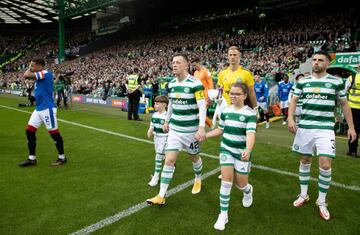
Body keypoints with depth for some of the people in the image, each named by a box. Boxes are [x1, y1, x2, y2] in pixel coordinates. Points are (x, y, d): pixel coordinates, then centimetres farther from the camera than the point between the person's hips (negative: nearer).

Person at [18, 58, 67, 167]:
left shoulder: (46, 73, -15)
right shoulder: (39, 76, 15)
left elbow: (26, 75, -20)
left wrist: (30, 68, -4)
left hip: (47, 109, -10)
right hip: (38, 109, 10)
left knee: (54, 133, -1)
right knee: (29, 131, 8)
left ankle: (62, 157, 13)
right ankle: (32, 159, 18)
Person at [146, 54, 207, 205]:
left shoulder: (195, 83, -16)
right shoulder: (171, 84, 3)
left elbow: (202, 106, -19)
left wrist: (202, 128, -26)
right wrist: (166, 121, 21)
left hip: (191, 129, -4)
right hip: (174, 128, 4)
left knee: (194, 157, 17)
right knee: (169, 160, -2)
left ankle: (198, 179, 48)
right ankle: (161, 196, 5)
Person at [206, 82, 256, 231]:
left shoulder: (250, 113, -14)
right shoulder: (225, 111, 0)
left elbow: (251, 134, -26)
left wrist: (248, 150, -44)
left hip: (242, 152, -2)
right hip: (226, 149, 3)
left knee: (241, 184, 8)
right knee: (226, 180, -8)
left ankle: (248, 190, 47)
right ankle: (223, 214, 3)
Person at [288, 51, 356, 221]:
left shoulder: (336, 82, 2)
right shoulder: (302, 82, 6)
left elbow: (344, 104, 9)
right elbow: (294, 100, 8)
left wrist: (351, 127, 6)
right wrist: (290, 119, -8)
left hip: (325, 129, -2)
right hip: (304, 127, 2)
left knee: (325, 165, -8)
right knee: (305, 161, 12)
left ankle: (321, 201, 13)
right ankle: (303, 195, 29)